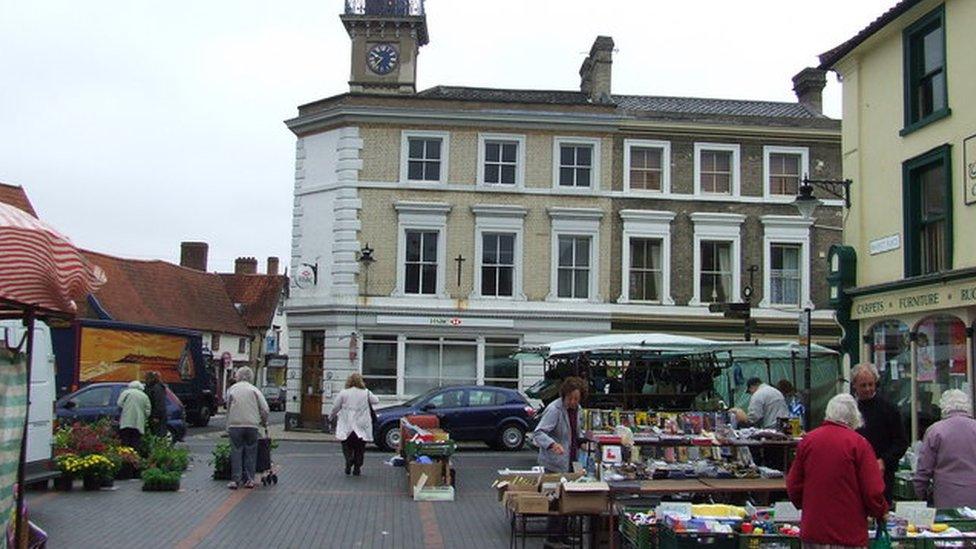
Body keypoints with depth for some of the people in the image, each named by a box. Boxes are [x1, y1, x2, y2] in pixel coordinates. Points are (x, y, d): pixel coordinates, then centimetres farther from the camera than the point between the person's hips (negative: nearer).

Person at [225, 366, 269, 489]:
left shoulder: (232, 389, 6)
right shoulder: (254, 390, 3)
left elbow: (228, 408, 11)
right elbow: (265, 409, -2)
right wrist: (264, 422, 13)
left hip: (235, 425, 0)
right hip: (252, 425, 0)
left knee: (236, 452, 4)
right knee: (250, 452, 8)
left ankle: (235, 480, 0)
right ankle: (249, 479, 8)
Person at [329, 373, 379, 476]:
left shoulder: (343, 393, -4)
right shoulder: (366, 393, -2)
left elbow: (335, 407, 1)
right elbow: (376, 401, 9)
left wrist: (331, 417, 19)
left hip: (347, 426, -1)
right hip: (361, 426, 1)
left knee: (347, 445, 11)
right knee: (359, 448, 10)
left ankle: (349, 460, -15)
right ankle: (357, 468, 10)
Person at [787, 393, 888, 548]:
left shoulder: (807, 440, 2)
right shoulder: (858, 443, -9)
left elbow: (793, 486, 6)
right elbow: (873, 491, -10)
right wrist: (880, 513, 9)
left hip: (812, 530, 4)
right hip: (850, 535, -3)